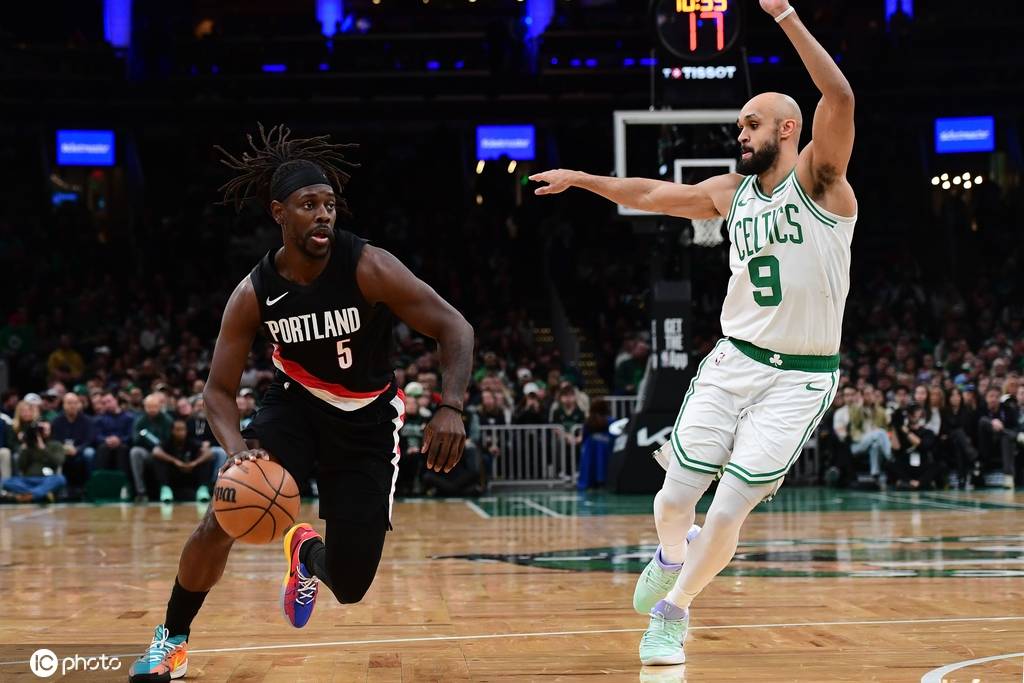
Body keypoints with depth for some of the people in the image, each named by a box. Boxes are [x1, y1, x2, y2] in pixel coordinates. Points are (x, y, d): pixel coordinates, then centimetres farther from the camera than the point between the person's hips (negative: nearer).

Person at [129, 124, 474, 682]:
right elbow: (219, 388, -9)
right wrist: (236, 449, -31)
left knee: (349, 588, -4)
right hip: (295, 404, 1)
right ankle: (172, 637, 3)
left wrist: (450, 408, -38)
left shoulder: (369, 268, -24)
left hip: (367, 419, -1)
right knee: (224, 517, -22)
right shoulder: (254, 294, -16)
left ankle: (307, 551, 36)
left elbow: (454, 327, -22)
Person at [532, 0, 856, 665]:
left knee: (729, 510, -6)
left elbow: (841, 97, -24)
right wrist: (583, 179, 29)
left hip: (801, 379, -4)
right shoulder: (732, 192, 10)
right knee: (677, 495, 1)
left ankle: (673, 610, 17)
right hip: (733, 361, 5)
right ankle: (671, 557, 36)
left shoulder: (818, 178, -7)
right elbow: (650, 194, 25)